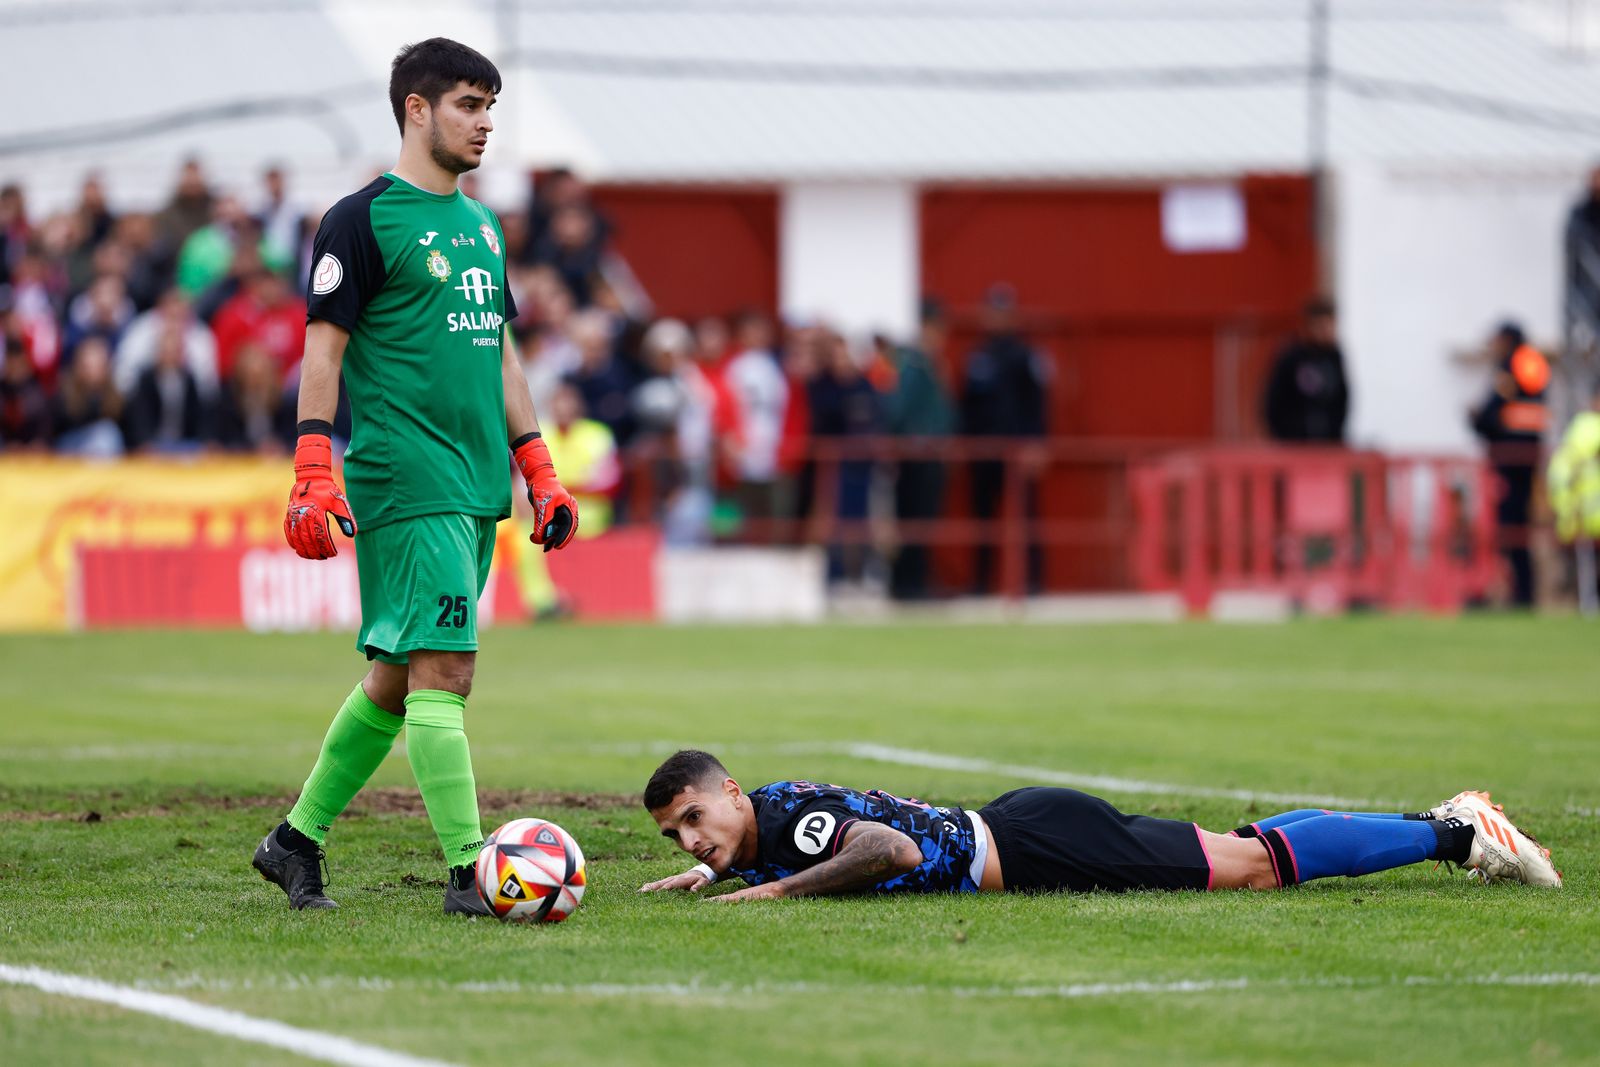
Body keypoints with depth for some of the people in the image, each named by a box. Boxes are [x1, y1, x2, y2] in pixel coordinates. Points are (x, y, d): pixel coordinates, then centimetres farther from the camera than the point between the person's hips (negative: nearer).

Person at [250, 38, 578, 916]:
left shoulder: (481, 226, 19)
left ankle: (296, 841, 22)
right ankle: (467, 873, -13)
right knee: (443, 670, -12)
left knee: (395, 676, 11)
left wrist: (539, 471, 19)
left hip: (475, 484, 8)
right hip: (406, 482, -8)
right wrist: (313, 471, -18)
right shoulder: (363, 220, -5)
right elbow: (323, 350, -8)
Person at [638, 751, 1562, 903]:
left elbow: (894, 847, -39)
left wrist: (777, 890, -34)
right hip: (1012, 842, 8)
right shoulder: (750, 835, 3)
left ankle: (1455, 835, 9)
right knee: (1237, 856, 18)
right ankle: (1439, 826, 29)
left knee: (1251, 864, -1)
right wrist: (710, 874, 10)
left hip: (1029, 842, -8)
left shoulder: (788, 814, -24)